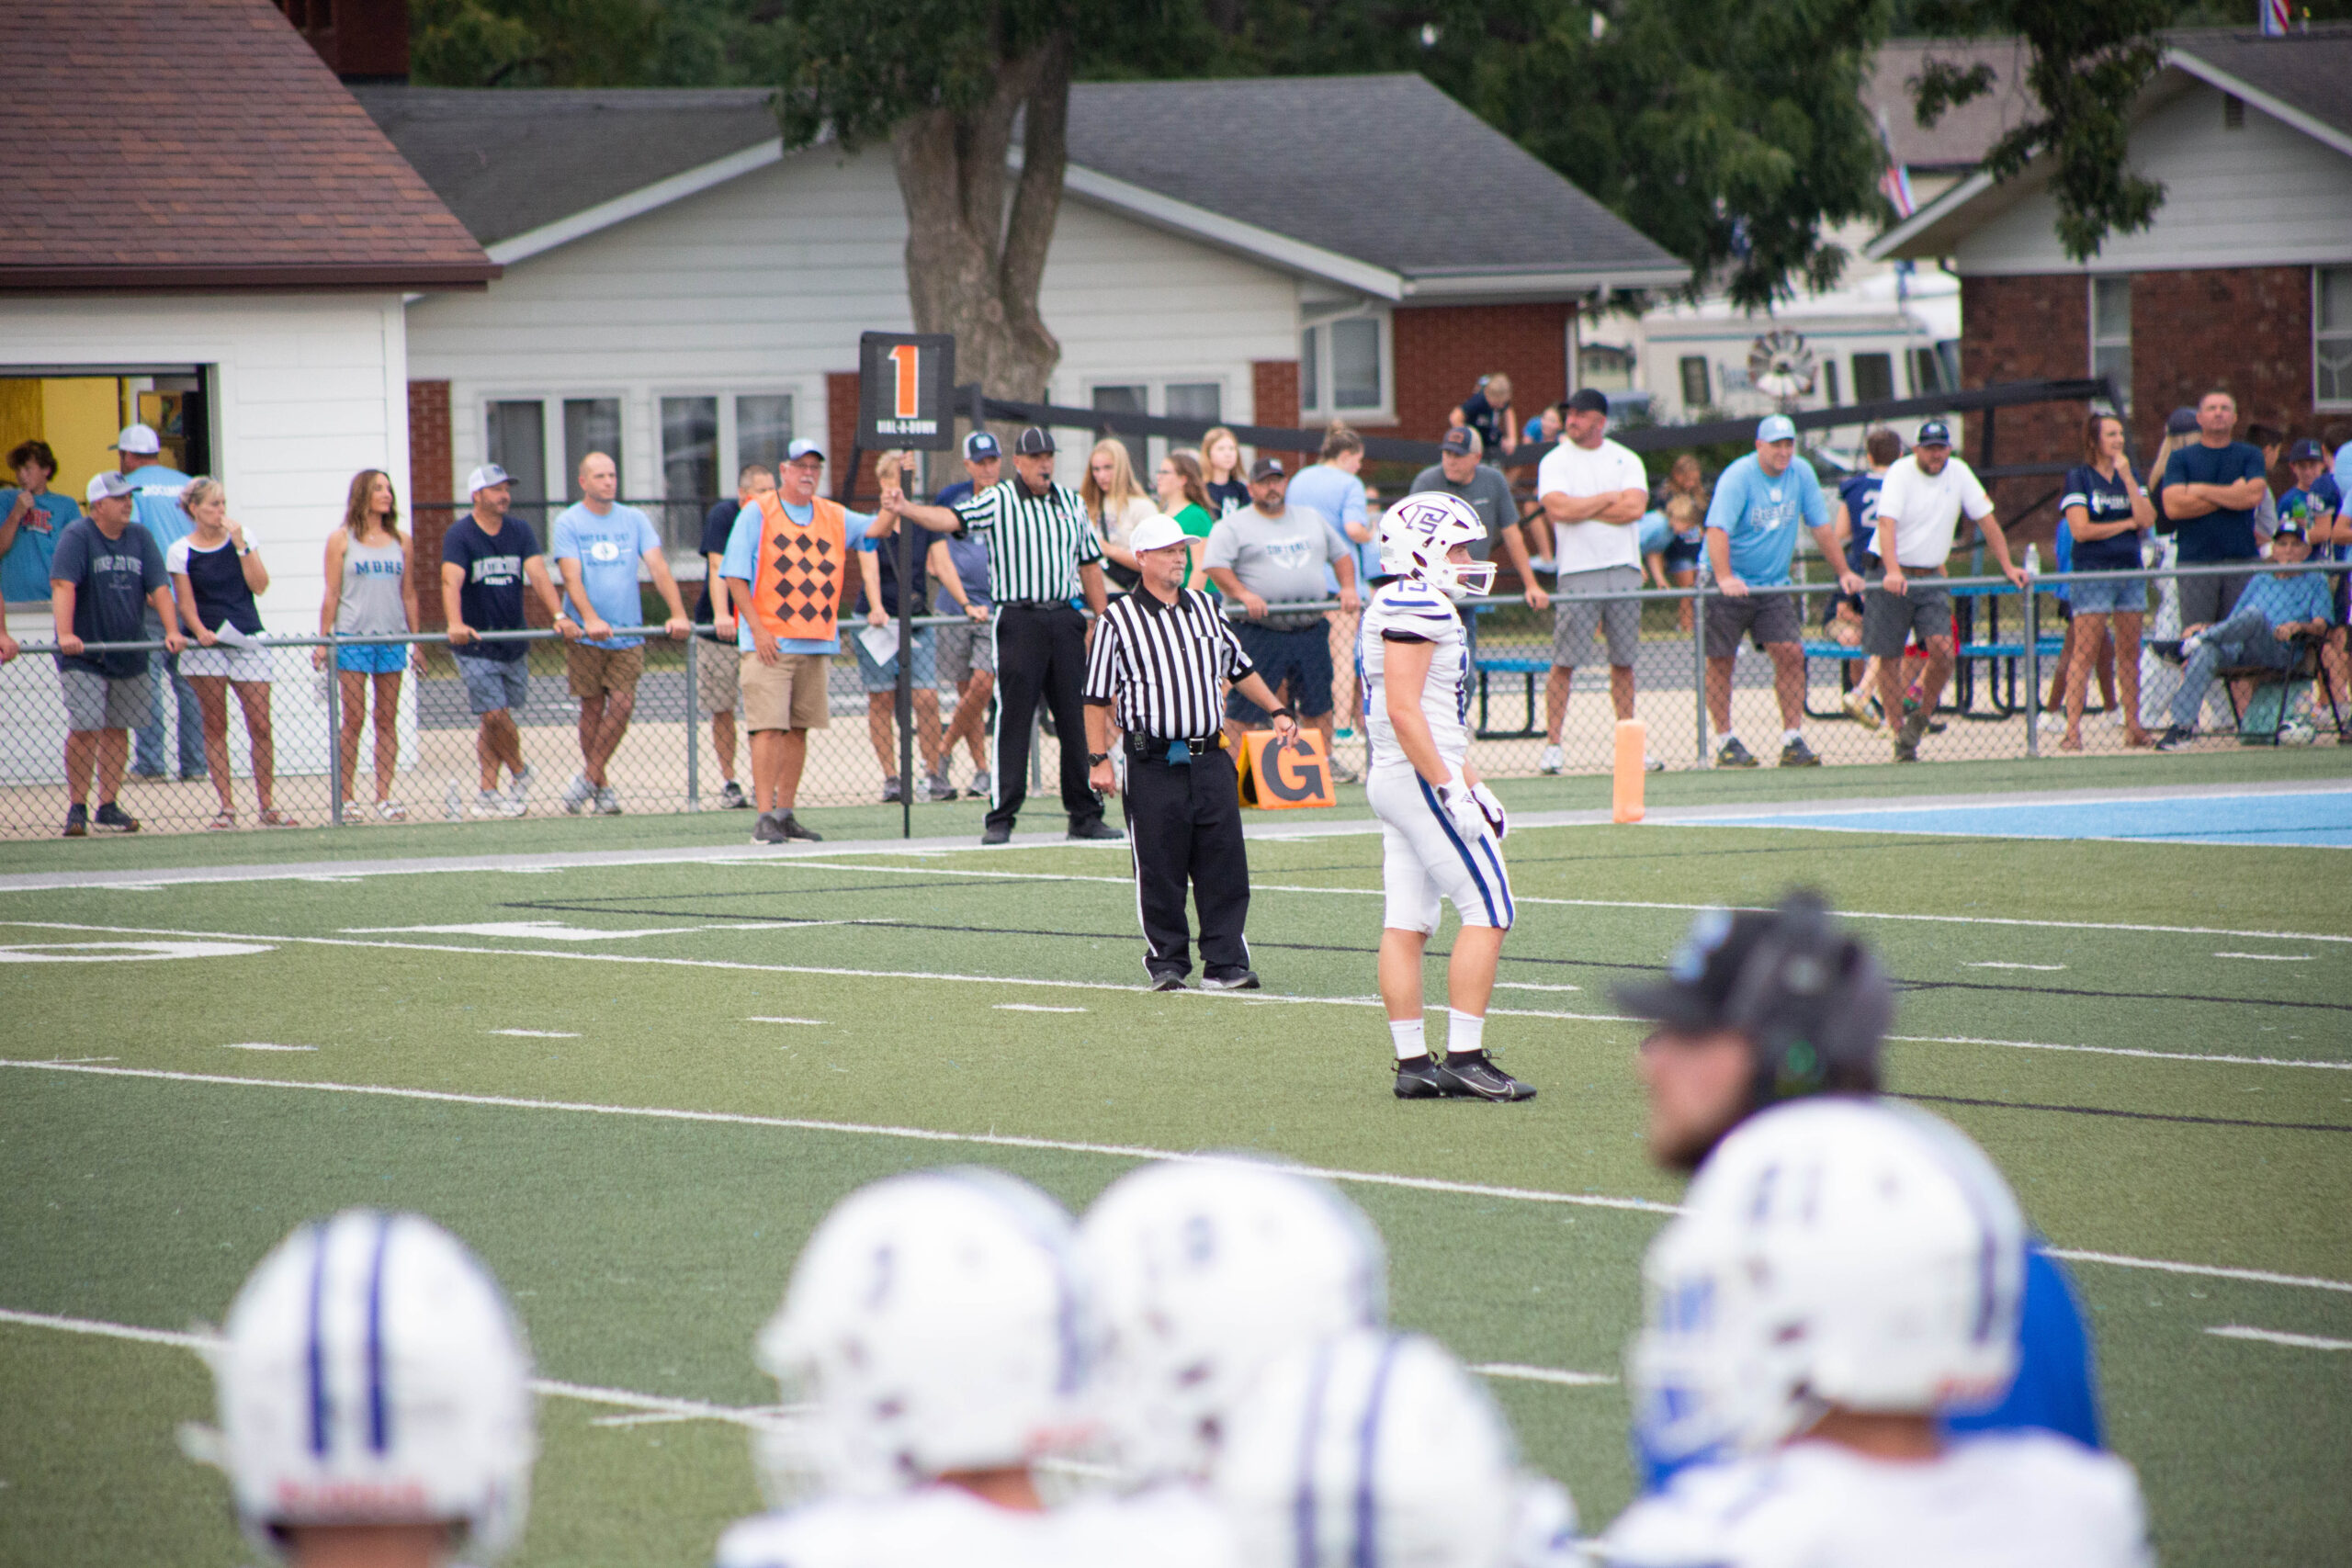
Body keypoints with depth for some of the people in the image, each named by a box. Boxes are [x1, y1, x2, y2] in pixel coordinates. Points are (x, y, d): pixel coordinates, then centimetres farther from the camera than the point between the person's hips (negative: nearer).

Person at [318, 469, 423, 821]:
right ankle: (346, 798, 2)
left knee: (387, 719, 3)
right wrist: (323, 640, -4)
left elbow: (408, 594, 14)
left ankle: (384, 797, 6)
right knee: (353, 719, -3)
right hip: (352, 637, -3)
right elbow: (332, 594, 1)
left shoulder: (402, 542, 10)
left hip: (392, 638, 3)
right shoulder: (341, 540, 2)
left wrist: (416, 641, 11)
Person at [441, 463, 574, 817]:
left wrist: (559, 615, -24)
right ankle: (520, 774, 13)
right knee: (495, 715, -10)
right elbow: (451, 581, -24)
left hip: (513, 643, 4)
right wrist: (455, 623, -42)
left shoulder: (519, 531, 4)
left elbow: (538, 574, -8)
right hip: (475, 646, -4)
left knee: (496, 721, 7)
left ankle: (487, 795, 13)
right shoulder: (459, 535, -10)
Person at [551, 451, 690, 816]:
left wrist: (677, 613, -15)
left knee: (622, 705, -9)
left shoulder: (634, 520, 7)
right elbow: (572, 577, -13)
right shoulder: (568, 523, -1)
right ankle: (603, 786, 13)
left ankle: (588, 776, 4)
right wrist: (590, 618, -30)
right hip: (585, 636, -2)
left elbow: (658, 567, -1)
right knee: (593, 708, 1)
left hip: (628, 634, 2)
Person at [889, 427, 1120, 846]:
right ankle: (1000, 817, -4)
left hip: (1065, 619, 4)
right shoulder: (998, 501, 0)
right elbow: (951, 519, -15)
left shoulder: (1070, 501, 14)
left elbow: (1089, 563, 19)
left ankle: (1085, 815, 13)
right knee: (1013, 718, -6)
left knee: (1077, 719, 6)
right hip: (1018, 619, -4)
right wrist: (906, 510, -33)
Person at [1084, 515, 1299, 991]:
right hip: (1154, 764, -4)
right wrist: (1099, 759, -8)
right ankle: (1166, 963, 11)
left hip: (1211, 759, 4)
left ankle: (1225, 964, 3)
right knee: (1159, 871, 0)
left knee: (1225, 868, 0)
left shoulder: (1204, 608, 13)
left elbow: (1239, 669, 26)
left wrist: (1277, 710, 18)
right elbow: (1097, 697, -1)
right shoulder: (1118, 619, -2)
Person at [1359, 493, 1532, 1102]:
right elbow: (1403, 712, -22)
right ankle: (1464, 1059, -10)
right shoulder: (1415, 607, -15)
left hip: (1393, 780, 10)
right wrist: (1452, 792, -22)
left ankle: (1413, 1063, 7)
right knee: (1488, 909, -8)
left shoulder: (1405, 608, 18)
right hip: (1420, 778, -10)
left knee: (1406, 924, 7)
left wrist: (1473, 784, 23)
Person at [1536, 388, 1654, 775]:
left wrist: (1581, 508, -6)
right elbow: (1559, 508, -12)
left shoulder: (1626, 460, 9)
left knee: (1623, 662, 6)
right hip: (1577, 572, -2)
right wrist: (1608, 499, -4)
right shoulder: (1554, 462, 4)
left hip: (1624, 569, 2)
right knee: (1564, 661, -6)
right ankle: (1553, 746, -2)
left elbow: (1634, 507, -7)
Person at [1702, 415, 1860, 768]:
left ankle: (1793, 740, -3)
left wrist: (1843, 572, 4)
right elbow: (1717, 530, -28)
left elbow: (1821, 527, 8)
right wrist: (1724, 577, -41)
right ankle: (1725, 742, 8)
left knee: (1791, 653, -7)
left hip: (1773, 585, 4)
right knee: (1720, 660, -2)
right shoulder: (1737, 478, -17)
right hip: (1729, 587, -4)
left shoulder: (1802, 474, 0)